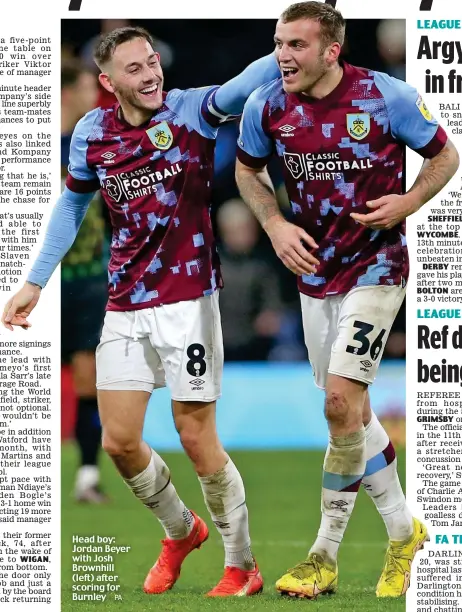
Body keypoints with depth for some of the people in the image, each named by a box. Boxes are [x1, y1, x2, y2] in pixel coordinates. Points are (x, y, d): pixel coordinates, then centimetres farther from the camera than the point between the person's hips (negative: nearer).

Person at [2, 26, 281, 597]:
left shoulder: (190, 111, -11)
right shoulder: (92, 133, 1)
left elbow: (243, 87, -31)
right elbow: (71, 206, 16)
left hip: (187, 299, -4)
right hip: (125, 305, 4)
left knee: (197, 439, -3)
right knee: (119, 442, 4)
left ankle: (241, 567, 14)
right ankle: (180, 531, 32)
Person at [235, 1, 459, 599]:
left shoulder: (387, 96, -16)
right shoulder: (266, 106, -7)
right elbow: (248, 170, 12)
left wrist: (407, 202, -19)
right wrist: (275, 225, -5)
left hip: (375, 269, -5)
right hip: (314, 273, 5)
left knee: (341, 401, -16)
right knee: (350, 411, 12)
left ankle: (326, 551, -5)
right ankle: (403, 531, 29)